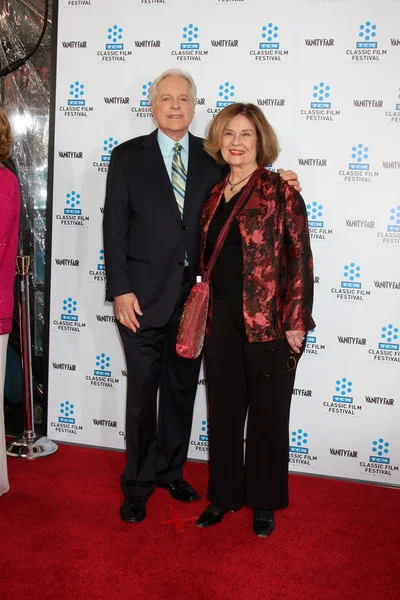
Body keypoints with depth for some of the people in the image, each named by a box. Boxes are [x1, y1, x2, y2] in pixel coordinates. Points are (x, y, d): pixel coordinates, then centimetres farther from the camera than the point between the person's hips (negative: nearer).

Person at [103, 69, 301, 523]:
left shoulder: (211, 157, 8)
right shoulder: (128, 156, 2)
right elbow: (115, 226, -3)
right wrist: (120, 290, -11)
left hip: (193, 293, 3)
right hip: (144, 294, -2)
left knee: (182, 388, 13)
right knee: (143, 390, 6)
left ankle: (169, 471, 33)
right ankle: (137, 485, 23)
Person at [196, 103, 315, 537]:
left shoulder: (280, 191, -5)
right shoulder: (214, 196, 11)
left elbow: (299, 258, -10)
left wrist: (296, 322, -15)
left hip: (270, 323, -5)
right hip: (222, 323, 5)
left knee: (268, 414, 9)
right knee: (224, 411, 14)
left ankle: (264, 503, 27)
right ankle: (224, 494, 31)